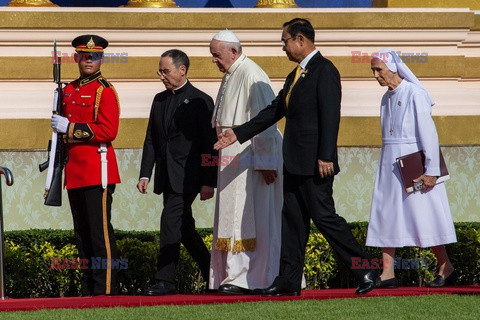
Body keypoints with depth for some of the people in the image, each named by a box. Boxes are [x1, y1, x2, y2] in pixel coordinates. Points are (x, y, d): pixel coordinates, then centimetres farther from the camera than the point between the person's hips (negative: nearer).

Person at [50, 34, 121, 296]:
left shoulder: (105, 90, -6)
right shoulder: (69, 91, 17)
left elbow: (108, 131, -16)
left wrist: (70, 127, -16)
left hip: (98, 170, -8)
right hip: (74, 172, 8)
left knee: (100, 232, -8)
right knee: (82, 234, 9)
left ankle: (105, 289, -8)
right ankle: (88, 288, 13)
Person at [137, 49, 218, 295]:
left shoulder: (201, 101, -5)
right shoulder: (159, 100, 14)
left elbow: (210, 144, -7)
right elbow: (151, 139, 15)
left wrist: (208, 182, -12)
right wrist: (145, 174, 7)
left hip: (187, 176, -7)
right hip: (167, 177, 7)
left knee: (170, 221, -15)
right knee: (183, 227, 12)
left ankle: (165, 281, -14)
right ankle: (212, 273, 24)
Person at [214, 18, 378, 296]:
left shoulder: (324, 71, -11)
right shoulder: (296, 75, 18)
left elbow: (330, 116, -19)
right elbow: (274, 111, 22)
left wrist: (325, 157, -24)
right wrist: (238, 134, 20)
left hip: (315, 163, -10)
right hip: (295, 163, 10)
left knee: (324, 216, -9)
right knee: (292, 220, 9)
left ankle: (366, 270, -2)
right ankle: (288, 281, 12)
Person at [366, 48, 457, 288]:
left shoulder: (414, 94, -12)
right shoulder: (387, 99, 12)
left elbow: (428, 133, -15)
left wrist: (431, 170, -19)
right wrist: (385, 167, 12)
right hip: (389, 165, 8)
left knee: (422, 215, -3)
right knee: (385, 215, 0)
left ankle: (446, 268, 9)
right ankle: (387, 274, -1)